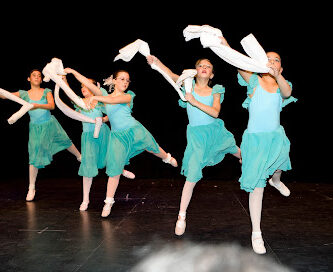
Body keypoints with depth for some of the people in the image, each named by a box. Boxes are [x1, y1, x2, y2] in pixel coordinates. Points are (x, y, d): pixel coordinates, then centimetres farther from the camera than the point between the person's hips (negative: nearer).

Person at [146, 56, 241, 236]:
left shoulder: (215, 91, 1)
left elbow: (215, 112, -16)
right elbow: (171, 75, -21)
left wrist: (194, 101, -25)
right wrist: (156, 62, -37)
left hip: (214, 131, 4)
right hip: (196, 135, -4)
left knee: (237, 151, 31)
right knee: (192, 177, -12)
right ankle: (181, 217, -2)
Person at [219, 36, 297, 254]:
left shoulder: (282, 86, 4)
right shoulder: (254, 81, -3)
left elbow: (287, 92, -22)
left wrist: (277, 75, -42)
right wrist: (225, 44, -37)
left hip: (276, 137, 3)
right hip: (255, 138, -3)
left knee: (279, 166, 26)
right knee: (257, 186, -5)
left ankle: (276, 180, 65)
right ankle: (256, 233, 4)